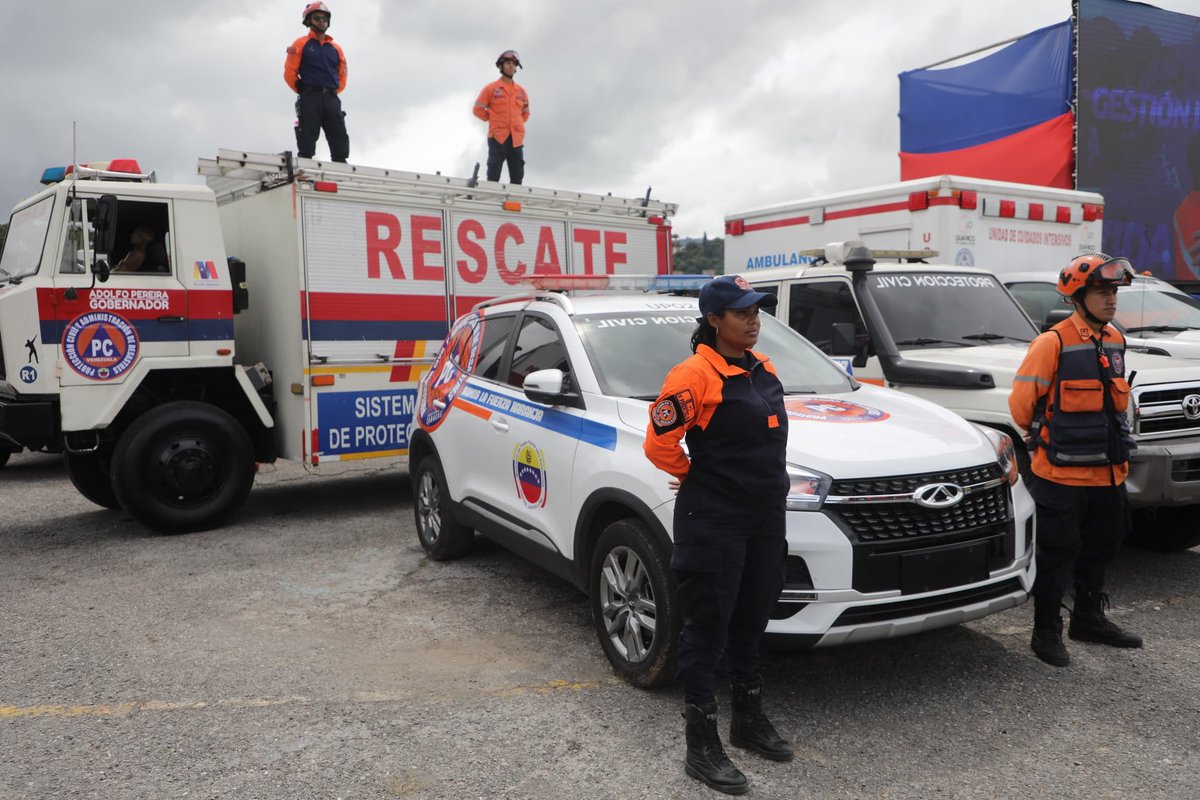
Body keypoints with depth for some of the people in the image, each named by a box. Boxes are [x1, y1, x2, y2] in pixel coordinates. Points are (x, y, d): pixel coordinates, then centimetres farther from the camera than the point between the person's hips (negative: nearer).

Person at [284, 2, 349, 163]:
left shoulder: (336, 48, 20)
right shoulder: (301, 44, 8)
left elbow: (342, 75, 22)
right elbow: (289, 72, 3)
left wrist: (334, 92, 10)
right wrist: (303, 91, 2)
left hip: (331, 99, 4)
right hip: (309, 98, -4)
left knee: (340, 137, -4)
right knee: (308, 136, -9)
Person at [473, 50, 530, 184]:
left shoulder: (521, 91, 15)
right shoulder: (491, 88, 5)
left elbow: (525, 113, 27)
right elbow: (478, 109, 6)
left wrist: (516, 123, 15)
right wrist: (493, 120, 3)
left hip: (516, 139, 4)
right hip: (498, 137, -4)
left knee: (517, 177, 1)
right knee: (493, 176, -6)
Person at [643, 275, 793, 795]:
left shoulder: (762, 367, 9)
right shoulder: (693, 375, -16)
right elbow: (658, 444, -17)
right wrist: (697, 475, -2)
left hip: (766, 518, 8)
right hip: (712, 523, -8)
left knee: (750, 624, 20)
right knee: (706, 631, 2)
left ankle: (749, 720, 38)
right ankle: (702, 746, 15)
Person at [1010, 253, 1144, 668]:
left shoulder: (1114, 341, 9)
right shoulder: (1053, 342, -14)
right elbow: (1021, 401, -11)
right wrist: (1045, 438, 4)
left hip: (1108, 472, 7)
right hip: (1063, 474, -7)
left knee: (1100, 549, 19)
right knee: (1057, 555, 1)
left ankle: (1089, 619, 36)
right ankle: (1046, 632, 14)